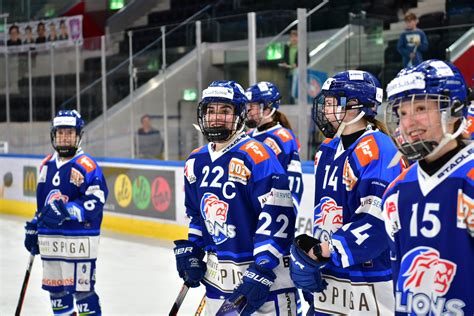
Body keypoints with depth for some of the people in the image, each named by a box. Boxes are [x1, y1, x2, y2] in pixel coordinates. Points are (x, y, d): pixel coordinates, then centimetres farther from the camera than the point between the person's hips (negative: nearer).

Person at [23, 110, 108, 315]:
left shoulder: (86, 165, -11)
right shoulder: (47, 165, 14)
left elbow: (95, 202, -19)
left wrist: (66, 211, -29)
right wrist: (33, 228, 23)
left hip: (79, 240, -8)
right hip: (50, 240, 8)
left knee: (82, 288, -7)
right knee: (55, 288, 14)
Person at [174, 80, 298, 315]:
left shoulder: (255, 156, -15)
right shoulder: (196, 162, 10)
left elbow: (277, 216, -21)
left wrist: (263, 269, -23)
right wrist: (189, 250, 11)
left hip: (266, 272, -7)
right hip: (217, 276, 8)